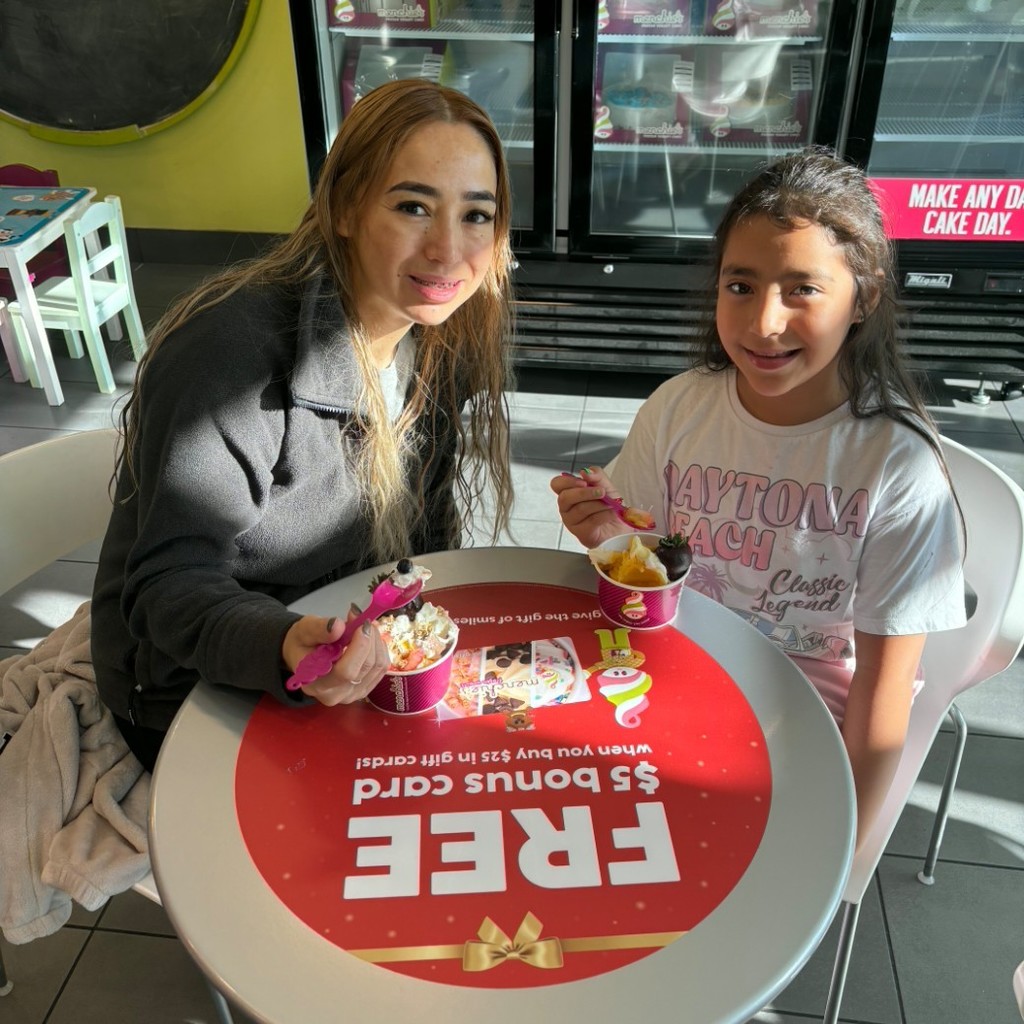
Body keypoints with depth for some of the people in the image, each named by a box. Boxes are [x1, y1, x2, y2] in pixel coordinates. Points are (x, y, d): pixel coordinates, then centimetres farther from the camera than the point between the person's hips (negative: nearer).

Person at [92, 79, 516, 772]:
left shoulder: (446, 339, -5)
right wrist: (280, 647, -44)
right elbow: (169, 582, -26)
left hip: (353, 657, 6)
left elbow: (424, 536, 5)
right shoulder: (233, 354, -29)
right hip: (196, 693, -6)